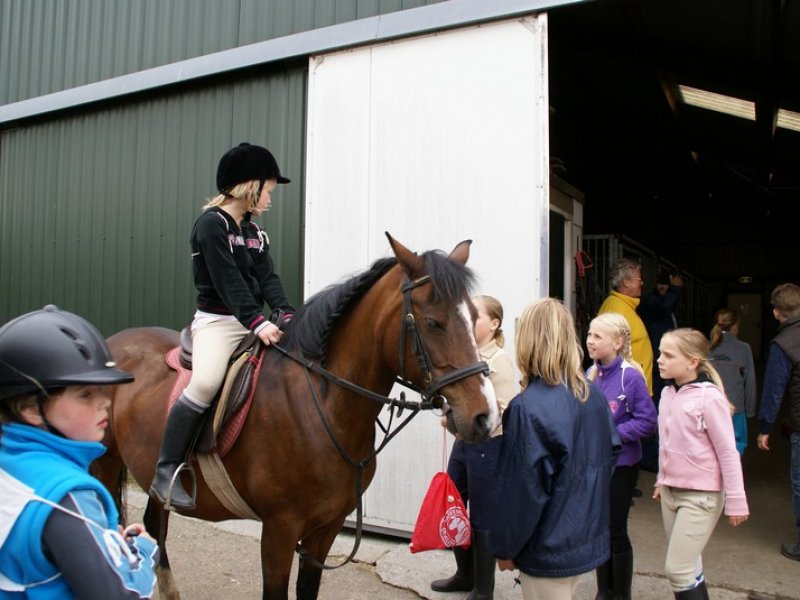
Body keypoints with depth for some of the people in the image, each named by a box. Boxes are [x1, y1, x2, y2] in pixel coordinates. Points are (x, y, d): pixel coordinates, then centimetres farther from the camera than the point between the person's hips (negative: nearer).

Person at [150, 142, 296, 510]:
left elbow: (268, 279, 5)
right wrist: (257, 323, -27)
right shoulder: (211, 224, -7)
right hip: (217, 320, -8)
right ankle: (166, 473, -18)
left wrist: (286, 315, -12)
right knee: (205, 382, -29)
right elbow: (228, 282, -18)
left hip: (254, 323, 8)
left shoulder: (254, 233, 16)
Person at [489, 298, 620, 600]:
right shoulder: (594, 394, -2)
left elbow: (517, 489, -21)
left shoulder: (527, 407, -25)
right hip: (589, 539, 7)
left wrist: (504, 547, -8)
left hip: (548, 551, -7)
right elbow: (611, 453, 10)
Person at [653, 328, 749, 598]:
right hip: (671, 491, 7)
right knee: (688, 566, 16)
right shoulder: (668, 394, 3)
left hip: (701, 495, -7)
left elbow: (728, 451, -15)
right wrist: (662, 480, 20)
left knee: (677, 569, -6)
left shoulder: (709, 397, -18)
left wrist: (736, 500, -11)